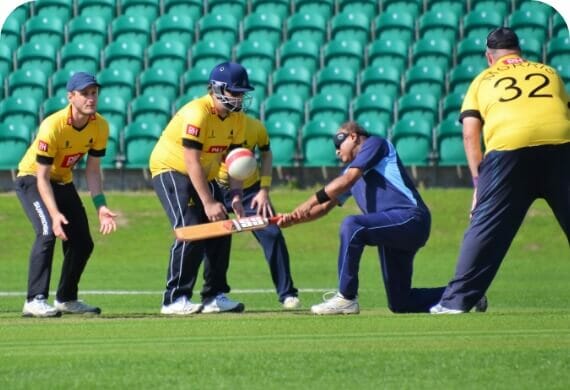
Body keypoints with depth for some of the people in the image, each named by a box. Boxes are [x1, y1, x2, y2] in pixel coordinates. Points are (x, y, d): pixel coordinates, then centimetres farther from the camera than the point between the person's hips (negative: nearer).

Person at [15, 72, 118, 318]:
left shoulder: (100, 126, -13)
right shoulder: (53, 126, -31)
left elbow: (92, 170, -5)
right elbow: (42, 177, -30)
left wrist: (100, 206, -17)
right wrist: (55, 213, -40)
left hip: (63, 182, 7)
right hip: (31, 179, -7)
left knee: (82, 242, 5)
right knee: (48, 231, -28)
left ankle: (66, 299, 25)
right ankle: (35, 301, -30)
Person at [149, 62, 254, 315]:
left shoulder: (237, 118, -2)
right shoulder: (197, 113, -27)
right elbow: (192, 162, -29)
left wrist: (236, 195, -13)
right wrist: (208, 202, -32)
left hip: (205, 176, 8)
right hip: (171, 169, -8)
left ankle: (215, 296, 9)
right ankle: (175, 299, -18)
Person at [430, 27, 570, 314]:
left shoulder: (483, 80, 24)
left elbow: (470, 135, 14)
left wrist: (479, 183, 13)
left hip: (507, 147, -1)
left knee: (486, 227, 5)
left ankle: (456, 300, 4)